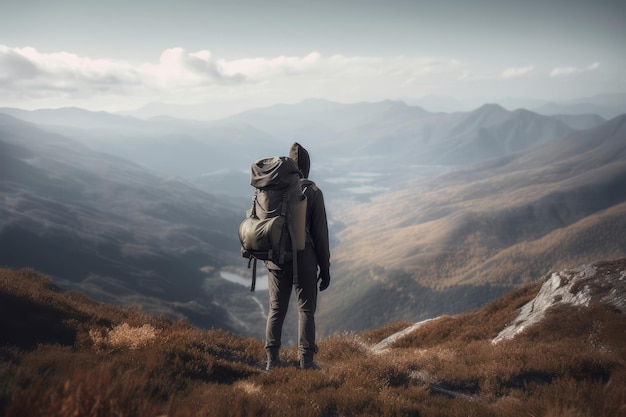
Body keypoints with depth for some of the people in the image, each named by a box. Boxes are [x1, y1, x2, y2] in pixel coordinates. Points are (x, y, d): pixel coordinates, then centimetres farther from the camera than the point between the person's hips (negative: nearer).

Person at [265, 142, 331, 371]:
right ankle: (306, 361, 4)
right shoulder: (313, 192, -7)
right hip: (304, 260, -3)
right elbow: (320, 232, -6)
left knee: (276, 309, 10)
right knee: (306, 309, 5)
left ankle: (273, 359, 12)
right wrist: (325, 267, 1)